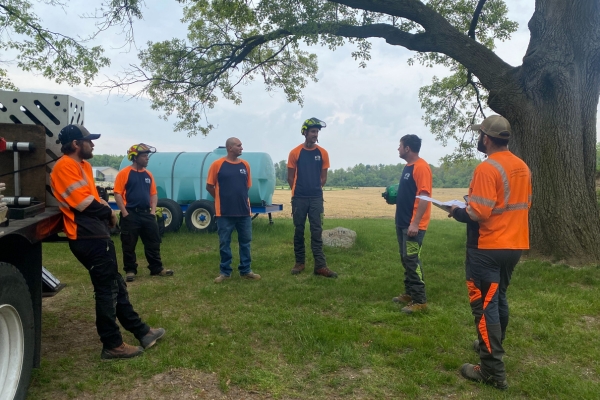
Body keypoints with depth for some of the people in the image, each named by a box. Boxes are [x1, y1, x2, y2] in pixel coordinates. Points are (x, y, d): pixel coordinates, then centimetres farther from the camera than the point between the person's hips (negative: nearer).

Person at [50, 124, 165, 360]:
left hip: (94, 236, 10)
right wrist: (110, 214, -3)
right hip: (89, 239, -10)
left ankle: (141, 332, 24)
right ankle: (112, 345, 10)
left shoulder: (83, 166, 17)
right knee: (107, 290, -2)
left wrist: (103, 207, 0)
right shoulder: (65, 166, -14)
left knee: (116, 286, 14)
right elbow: (85, 204, -20)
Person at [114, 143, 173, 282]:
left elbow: (153, 193, 14)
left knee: (153, 243, 9)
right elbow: (118, 194, -10)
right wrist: (124, 213, -14)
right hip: (130, 214, -5)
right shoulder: (124, 173, -7)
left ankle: (156, 269, 19)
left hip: (147, 214, 6)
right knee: (129, 245, 4)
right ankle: (130, 271, 17)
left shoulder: (148, 174, 11)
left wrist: (153, 210, 3)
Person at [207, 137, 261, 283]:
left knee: (245, 241, 10)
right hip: (224, 212, -4)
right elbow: (209, 186, 2)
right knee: (224, 243, 6)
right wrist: (223, 199, 9)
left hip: (244, 211, 4)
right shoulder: (217, 164, -6)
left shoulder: (245, 164, 5)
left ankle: (246, 270, 22)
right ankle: (225, 271, 19)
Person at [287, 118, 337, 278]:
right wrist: (298, 192, 5)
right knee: (299, 231, 7)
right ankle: (299, 262, 19)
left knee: (317, 231, 1)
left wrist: (315, 190, 6)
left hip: (316, 198, 1)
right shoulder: (295, 152, -2)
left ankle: (320, 265, 3)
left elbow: (323, 177, 10)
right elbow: (290, 177, 4)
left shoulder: (323, 153, 3)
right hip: (299, 198, -1)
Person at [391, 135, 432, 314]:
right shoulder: (407, 166, 14)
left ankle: (420, 300, 2)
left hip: (413, 224, -10)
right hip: (402, 222, 10)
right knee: (406, 260, 15)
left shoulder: (421, 167, -16)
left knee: (412, 261, -6)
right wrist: (393, 196, 12)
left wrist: (415, 223, -25)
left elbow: (425, 196, -22)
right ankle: (409, 293, 26)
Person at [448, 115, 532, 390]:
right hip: (515, 245, 9)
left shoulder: (487, 168, -19)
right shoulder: (523, 167, 8)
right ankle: (493, 346, 40)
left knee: (484, 304, -2)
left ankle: (492, 370, 3)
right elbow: (525, 205, 18)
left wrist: (457, 212, -6)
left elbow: (478, 213, -24)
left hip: (488, 248, -9)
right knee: (499, 298, 23)